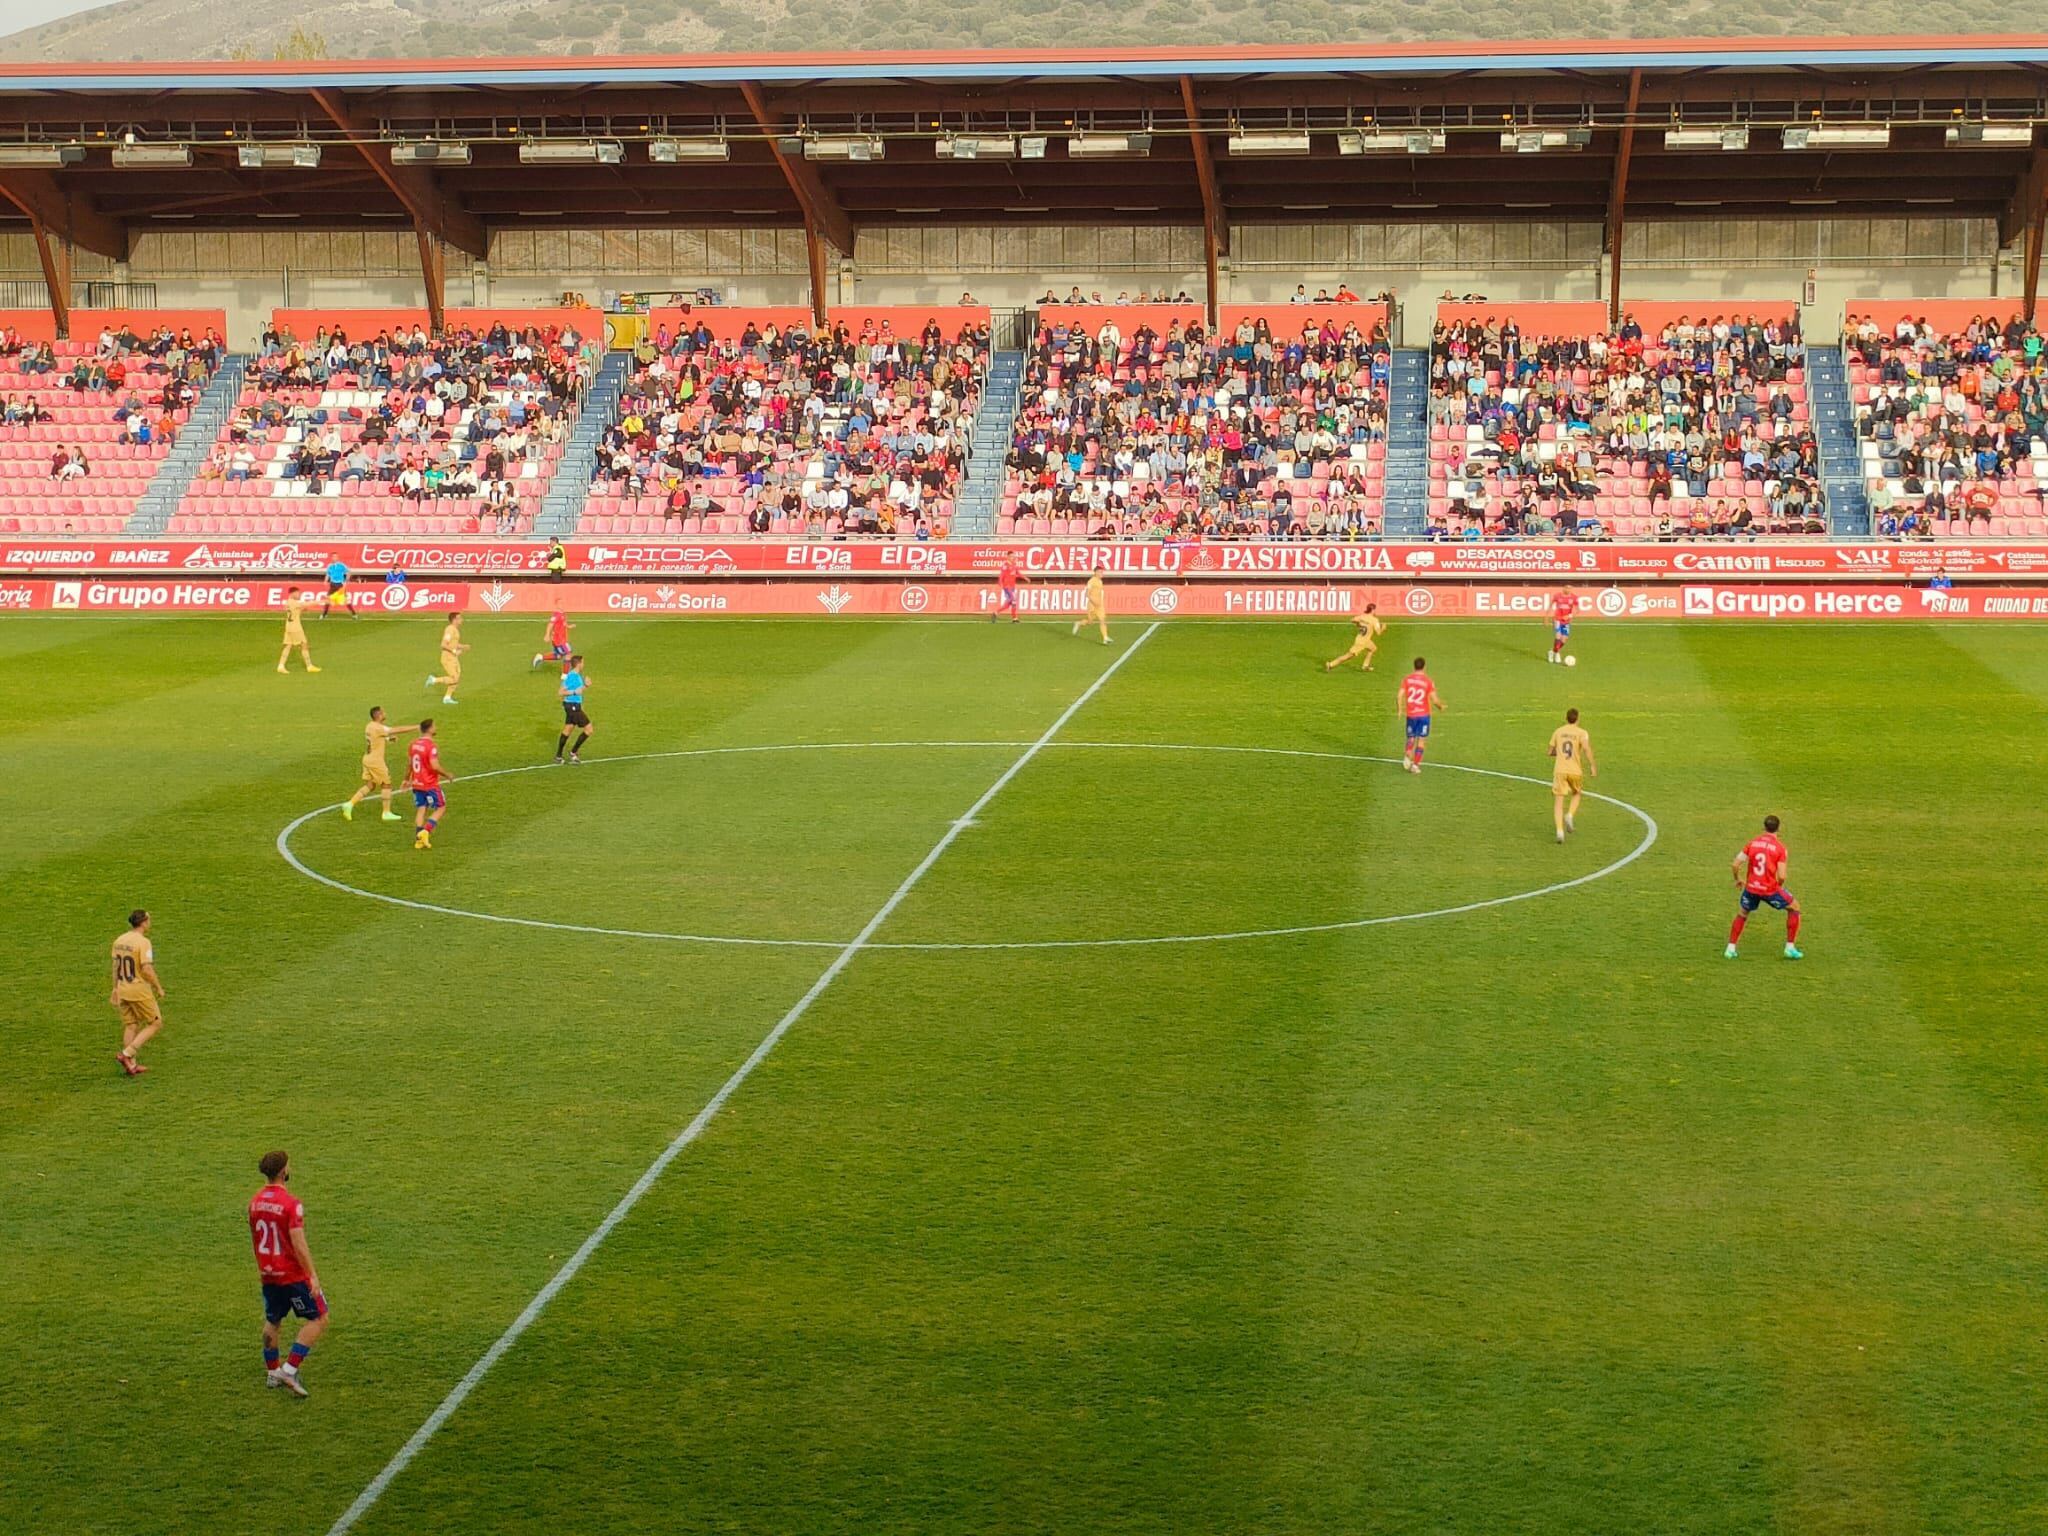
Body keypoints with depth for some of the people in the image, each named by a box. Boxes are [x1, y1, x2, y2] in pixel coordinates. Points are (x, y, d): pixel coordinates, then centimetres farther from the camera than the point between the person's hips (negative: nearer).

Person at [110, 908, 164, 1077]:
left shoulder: (119, 941, 5)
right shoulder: (143, 942, -18)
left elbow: (115, 966, 13)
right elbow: (147, 969, -22)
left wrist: (115, 989, 22)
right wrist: (159, 988, -9)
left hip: (122, 988, 7)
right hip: (139, 990, -7)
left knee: (130, 1027, 15)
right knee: (155, 1023, 6)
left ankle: (131, 1065, 19)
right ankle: (127, 1054, -3)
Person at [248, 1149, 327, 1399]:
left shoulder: (256, 1201, 3)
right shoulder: (291, 1203, -19)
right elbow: (298, 1243, -23)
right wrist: (313, 1276, -20)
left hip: (269, 1273, 7)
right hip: (294, 1274, -7)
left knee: (272, 1322, 22)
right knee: (319, 1319, 3)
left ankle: (272, 1373, 29)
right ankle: (289, 1370, -4)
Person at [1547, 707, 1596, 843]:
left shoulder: (1558, 731, 10)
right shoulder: (1581, 732, 0)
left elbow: (1550, 752, 16)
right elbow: (1587, 748, -18)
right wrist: (1592, 766, -15)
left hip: (1559, 770, 1)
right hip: (1575, 771, -1)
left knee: (1558, 801, 0)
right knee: (1576, 794, 27)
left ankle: (1559, 831, -17)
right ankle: (1570, 816, 2)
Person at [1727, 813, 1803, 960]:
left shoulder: (1752, 843, 0)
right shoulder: (1780, 848, -10)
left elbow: (1736, 864, -1)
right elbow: (1781, 876, -15)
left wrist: (1738, 879, 18)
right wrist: (1779, 887, 7)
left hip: (1751, 888, 3)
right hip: (1770, 889, -3)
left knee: (1742, 914, 29)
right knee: (1794, 907, 19)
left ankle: (1731, 949, 21)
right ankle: (1790, 948, 17)